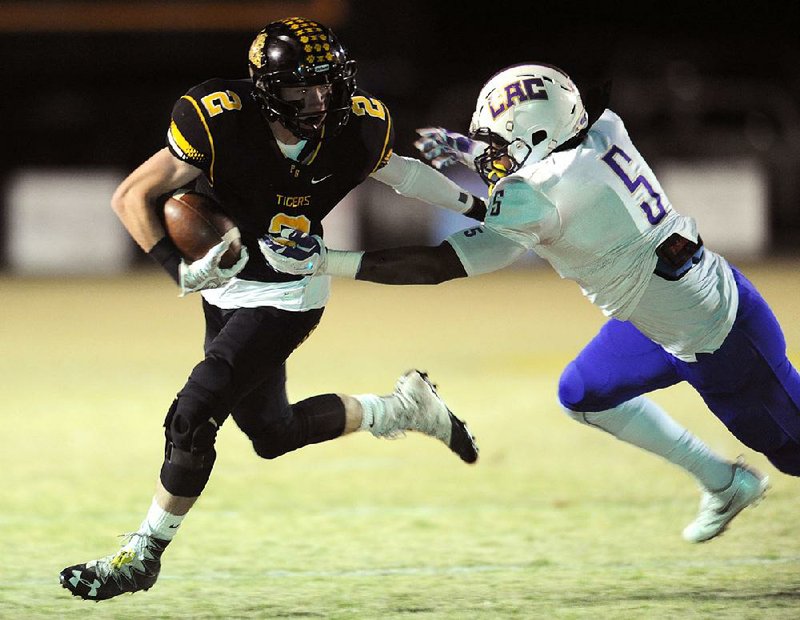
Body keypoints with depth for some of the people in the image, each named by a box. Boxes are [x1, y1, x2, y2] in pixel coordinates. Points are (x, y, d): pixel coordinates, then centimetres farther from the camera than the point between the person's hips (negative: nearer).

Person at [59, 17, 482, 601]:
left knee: (193, 416, -15)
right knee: (271, 433, 15)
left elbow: (397, 171, 6)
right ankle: (402, 408, 37)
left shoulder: (355, 130, -19)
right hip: (228, 286, 2)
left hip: (288, 296, -2)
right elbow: (132, 197, -19)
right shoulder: (223, 126, -26)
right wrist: (180, 268, -31)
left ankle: (143, 555, 2)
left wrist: (479, 206, 7)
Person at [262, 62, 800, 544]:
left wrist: (324, 261, -26)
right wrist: (469, 151, 10)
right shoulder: (604, 132, -6)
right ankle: (724, 482, 31)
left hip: (713, 337, -9)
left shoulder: (536, 199, -28)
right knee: (584, 395, 20)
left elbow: (436, 266, -27)